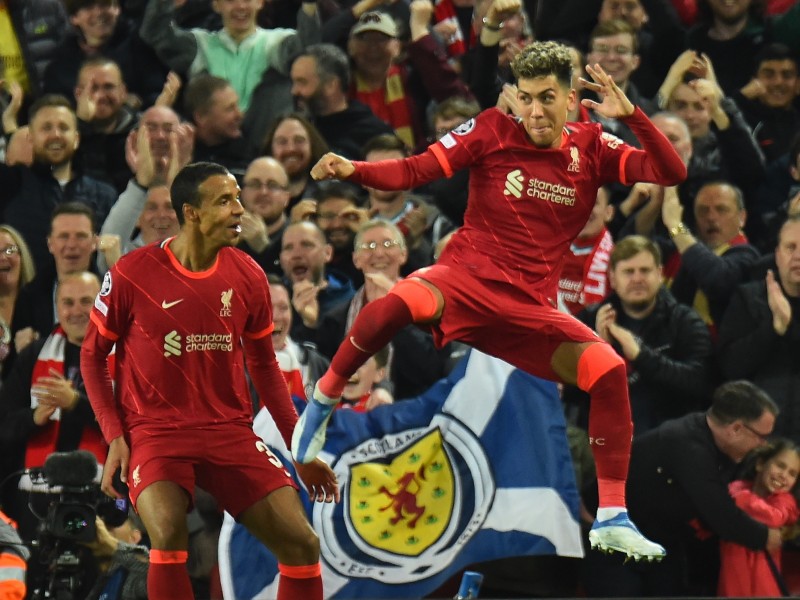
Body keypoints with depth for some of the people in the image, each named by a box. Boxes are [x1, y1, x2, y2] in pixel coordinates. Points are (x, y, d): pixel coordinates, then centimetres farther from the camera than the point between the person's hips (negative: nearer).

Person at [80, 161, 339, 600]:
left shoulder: (247, 276, 2)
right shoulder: (131, 275, -8)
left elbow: (264, 365, 15)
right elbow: (92, 355, 3)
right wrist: (114, 436, -7)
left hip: (231, 432, 4)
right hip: (155, 431, -4)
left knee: (302, 544, -7)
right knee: (168, 534, -32)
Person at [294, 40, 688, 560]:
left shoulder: (592, 149, 7)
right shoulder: (493, 132, 1)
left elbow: (672, 173, -1)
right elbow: (415, 171, -3)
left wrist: (629, 114, -14)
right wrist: (352, 170, -20)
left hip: (530, 306, 3)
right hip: (466, 277, -3)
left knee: (609, 369, -18)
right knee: (400, 302, -37)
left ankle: (611, 519, -6)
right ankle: (324, 399, -12)